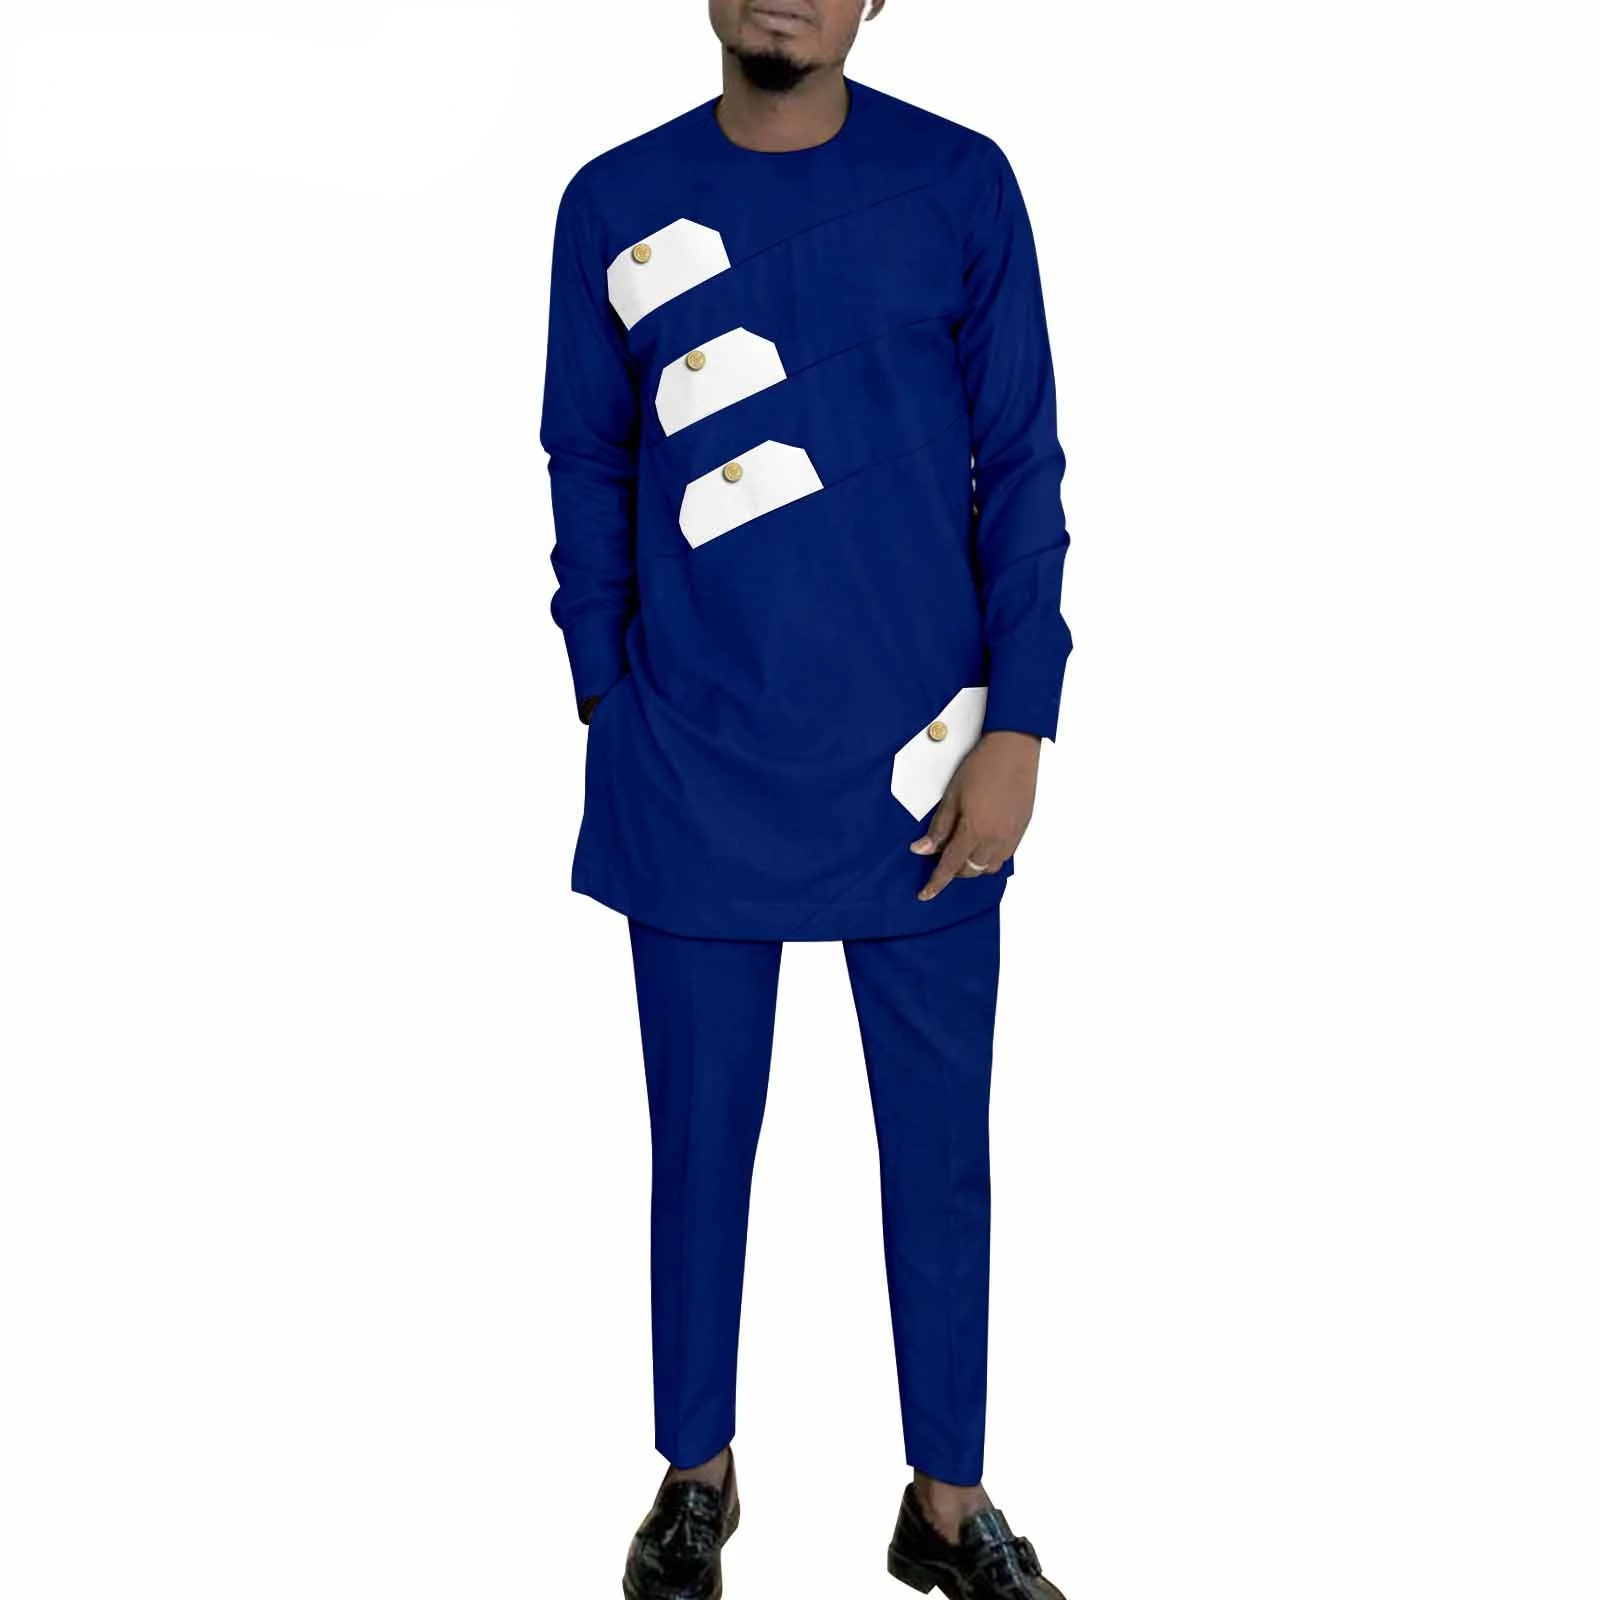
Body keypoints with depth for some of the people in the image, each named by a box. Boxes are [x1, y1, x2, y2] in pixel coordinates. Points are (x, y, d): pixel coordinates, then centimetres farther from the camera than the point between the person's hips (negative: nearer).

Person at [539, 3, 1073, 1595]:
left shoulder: (962, 184, -1)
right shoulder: (614, 203, 3)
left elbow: (1021, 469, -1)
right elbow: (590, 474, 9)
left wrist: (1016, 729, -6)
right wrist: (605, 705, 4)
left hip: (916, 766, 0)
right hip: (694, 774, 1)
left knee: (940, 1133, 9)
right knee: (699, 1129, 11)